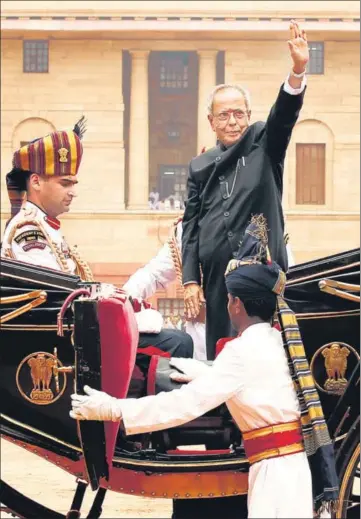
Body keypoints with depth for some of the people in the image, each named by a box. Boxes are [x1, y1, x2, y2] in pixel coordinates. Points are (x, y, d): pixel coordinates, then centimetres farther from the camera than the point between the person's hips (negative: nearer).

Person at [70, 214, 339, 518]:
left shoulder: (244, 349, -13)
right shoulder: (277, 341, 12)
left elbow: (185, 403, -17)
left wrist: (112, 409, -12)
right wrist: (206, 373, 42)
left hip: (277, 471, -8)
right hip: (294, 467, 8)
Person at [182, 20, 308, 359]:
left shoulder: (264, 147, 7)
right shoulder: (199, 166, 13)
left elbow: (284, 115, -11)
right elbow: (191, 226, 10)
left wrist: (298, 70, -30)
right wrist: (190, 280, 1)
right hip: (217, 274, 2)